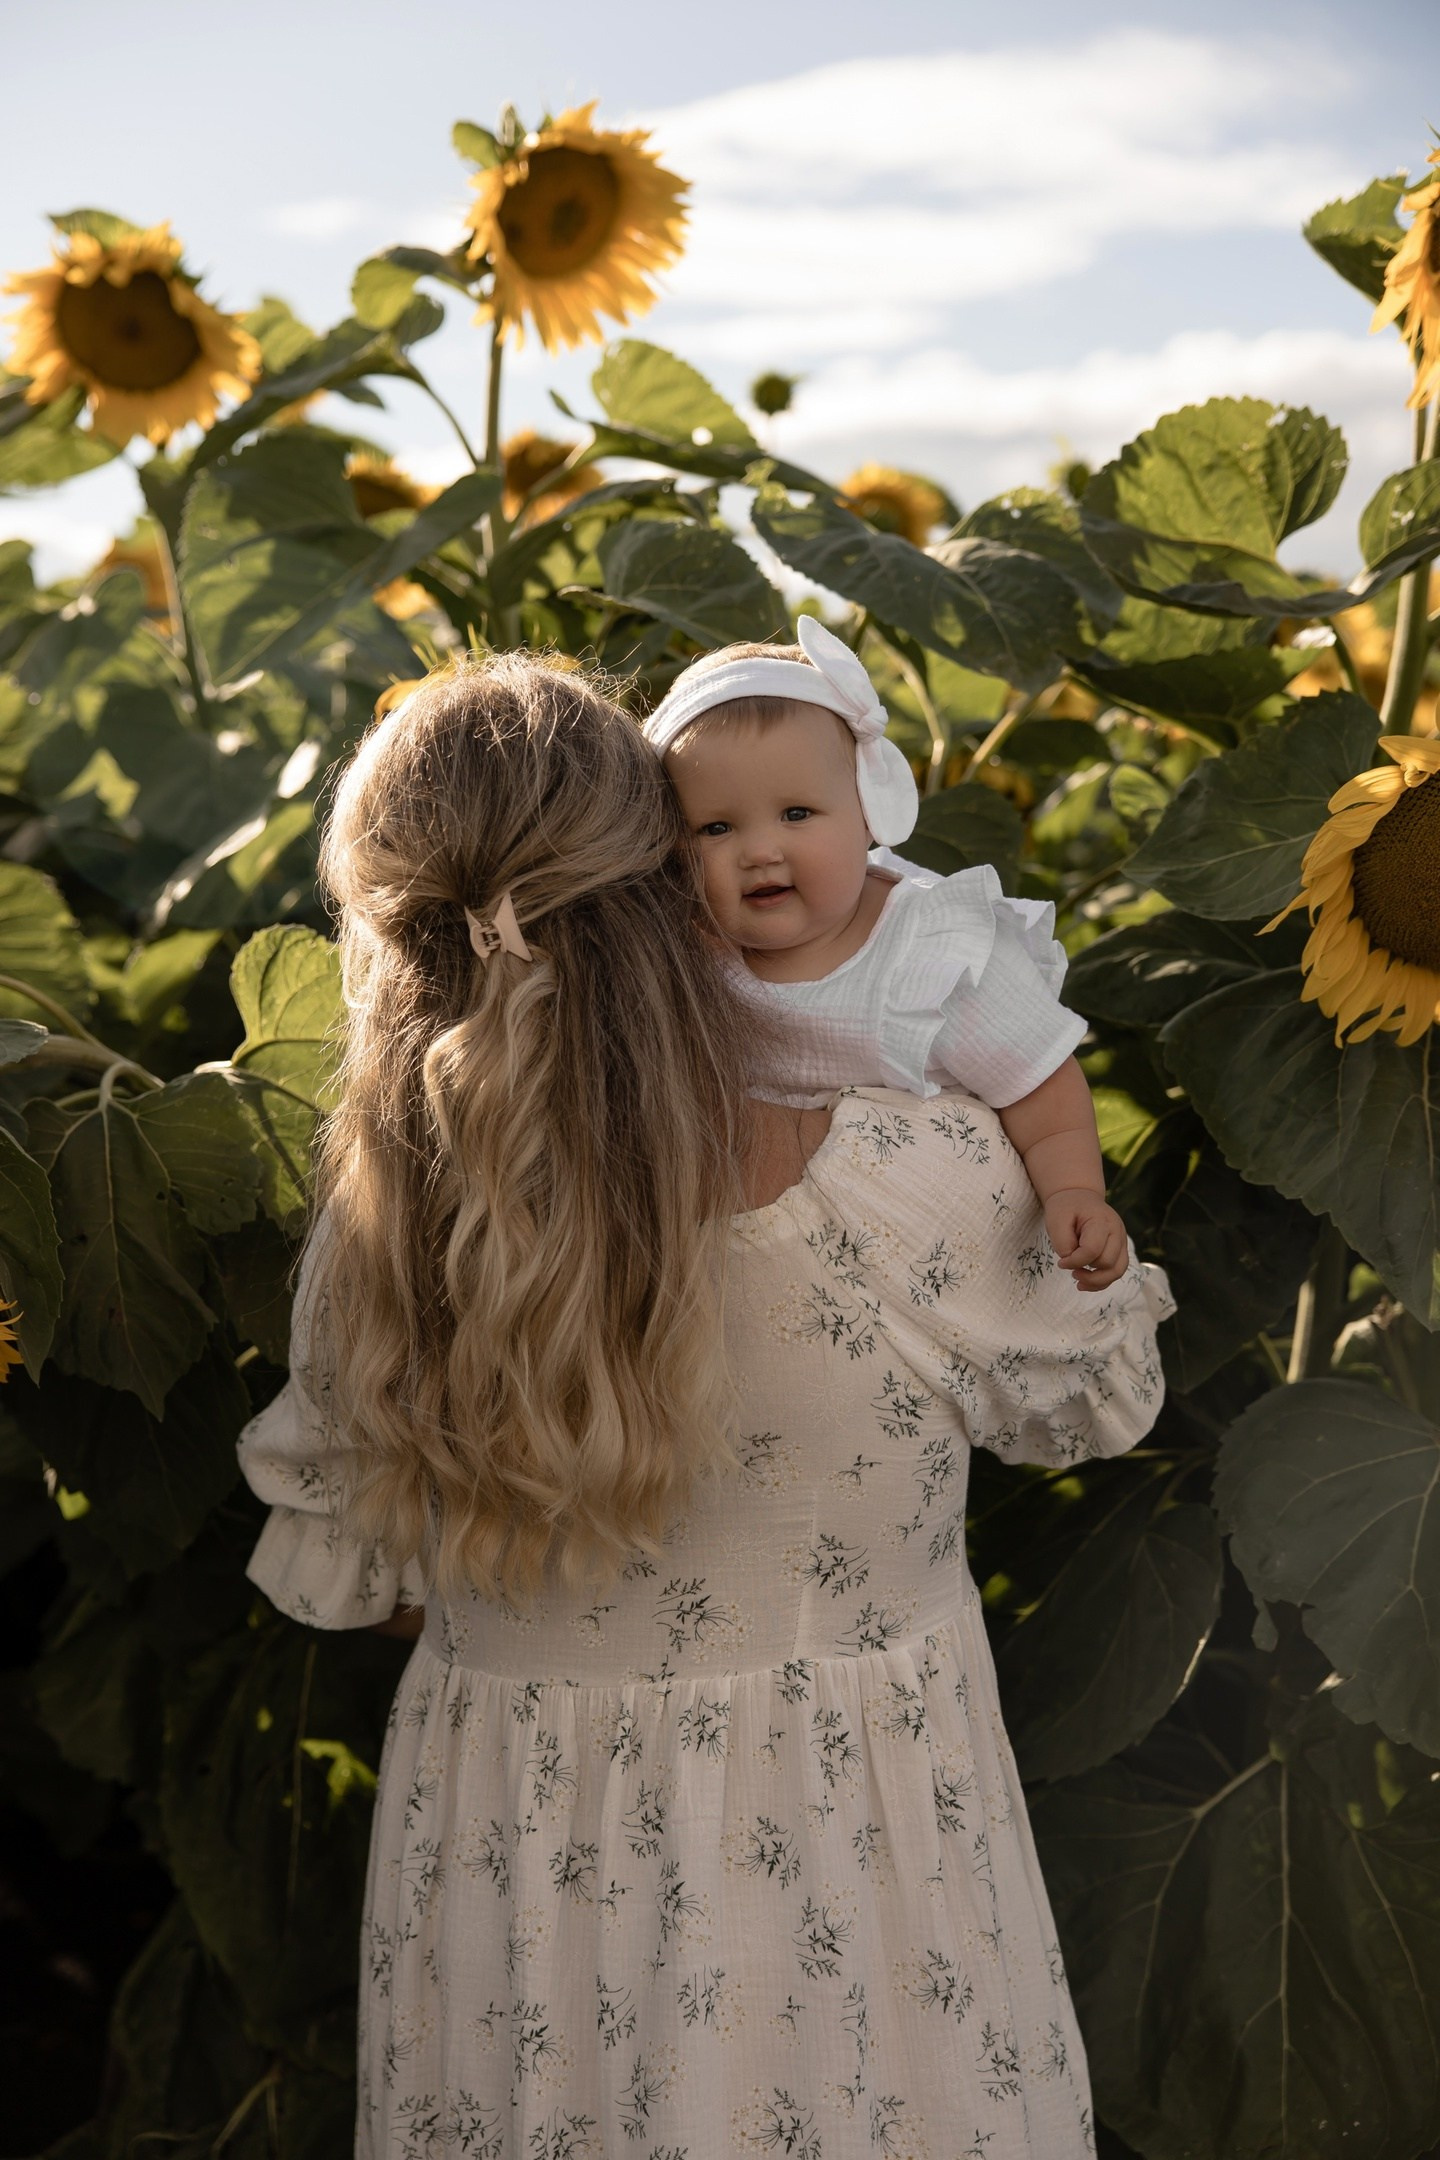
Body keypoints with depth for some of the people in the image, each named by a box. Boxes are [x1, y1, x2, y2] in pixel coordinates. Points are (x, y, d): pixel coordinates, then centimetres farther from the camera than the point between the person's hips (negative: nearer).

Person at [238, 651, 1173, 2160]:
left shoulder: (368, 1233, -16)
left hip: (503, 1849, 2)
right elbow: (1096, 1403, -4)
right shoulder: (929, 1180, -24)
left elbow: (330, 1577, 0)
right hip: (850, 1847, -1)